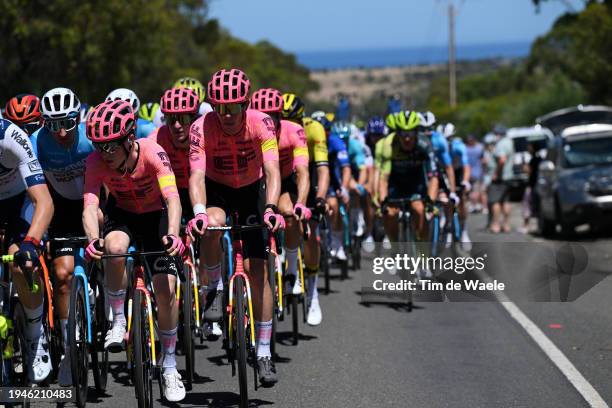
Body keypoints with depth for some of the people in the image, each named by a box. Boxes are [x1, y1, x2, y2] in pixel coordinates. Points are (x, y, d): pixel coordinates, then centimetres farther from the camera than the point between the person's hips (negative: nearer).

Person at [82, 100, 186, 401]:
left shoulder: (152, 153, -31)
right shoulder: (96, 161, -26)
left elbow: (172, 198, -40)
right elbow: (90, 205, -34)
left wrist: (172, 234, -58)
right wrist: (93, 239, -54)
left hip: (156, 216, -1)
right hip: (121, 213, 1)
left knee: (165, 289, -12)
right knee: (114, 248, -35)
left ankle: (169, 367, 3)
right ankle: (118, 322, -16)